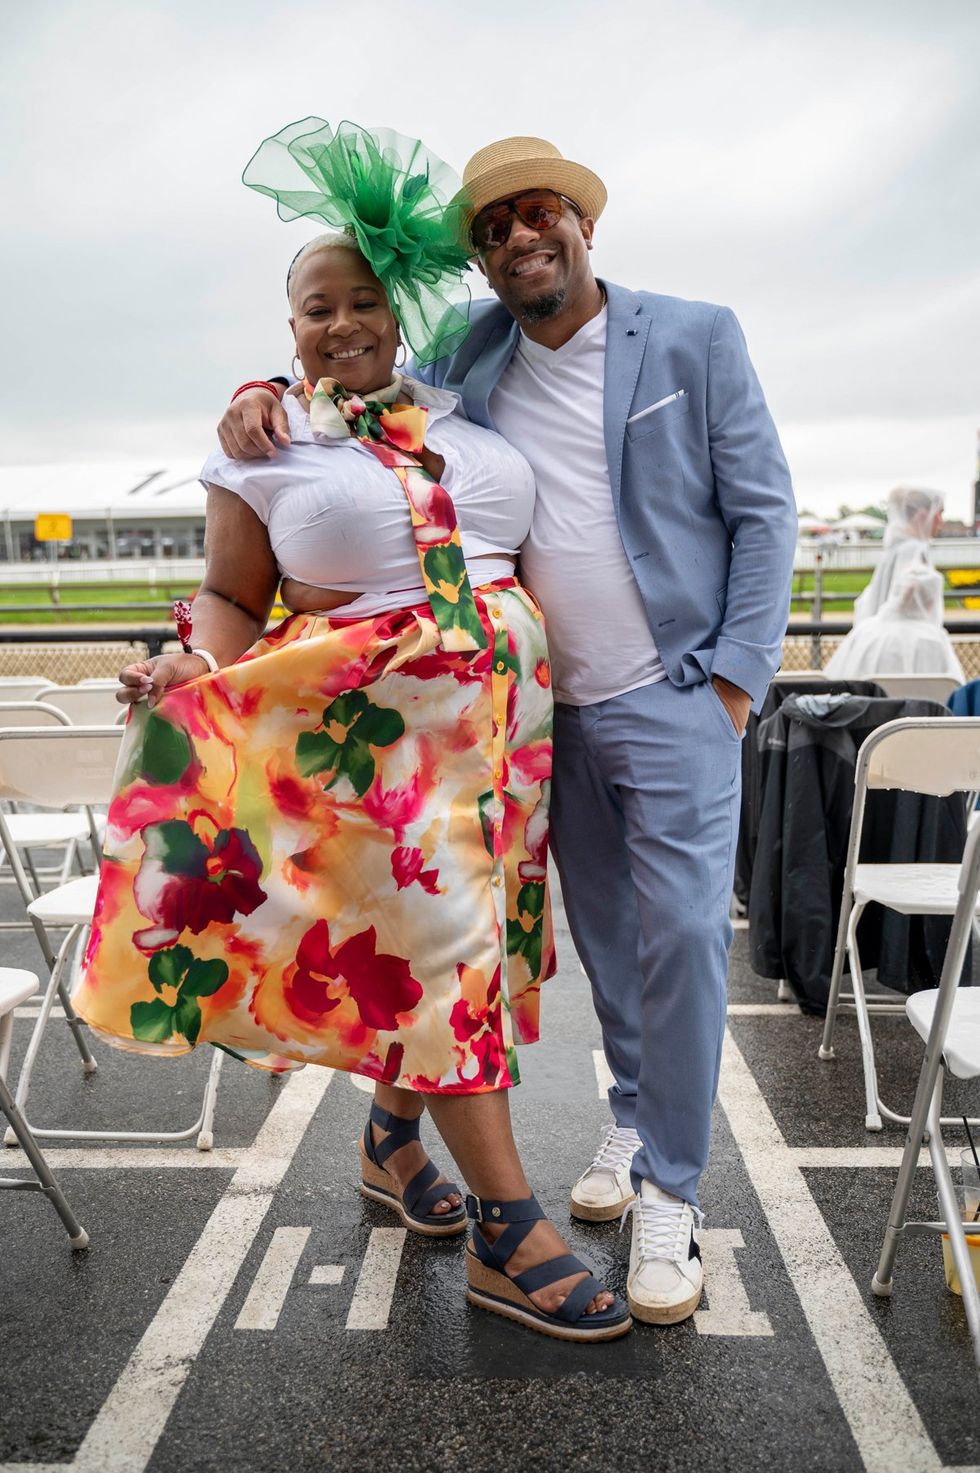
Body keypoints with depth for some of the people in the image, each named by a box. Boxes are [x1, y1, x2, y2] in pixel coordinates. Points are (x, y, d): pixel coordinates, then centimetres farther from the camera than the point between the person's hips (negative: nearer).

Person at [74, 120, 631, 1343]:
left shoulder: (454, 409, 11)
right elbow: (231, 598, 0)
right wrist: (197, 670, -18)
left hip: (494, 715, 5)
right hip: (369, 731, -5)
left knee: (461, 939, 13)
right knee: (437, 949, -3)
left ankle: (391, 1142, 37)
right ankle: (509, 1232, 9)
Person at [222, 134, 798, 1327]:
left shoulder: (696, 339, -3)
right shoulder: (470, 361, 6)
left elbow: (763, 510, -2)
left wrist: (735, 676, -9)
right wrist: (266, 412, -7)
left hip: (674, 695, -3)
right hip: (554, 705, 4)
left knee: (681, 928, -6)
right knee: (601, 927, 13)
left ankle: (670, 1189, 10)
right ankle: (633, 1115, 34)